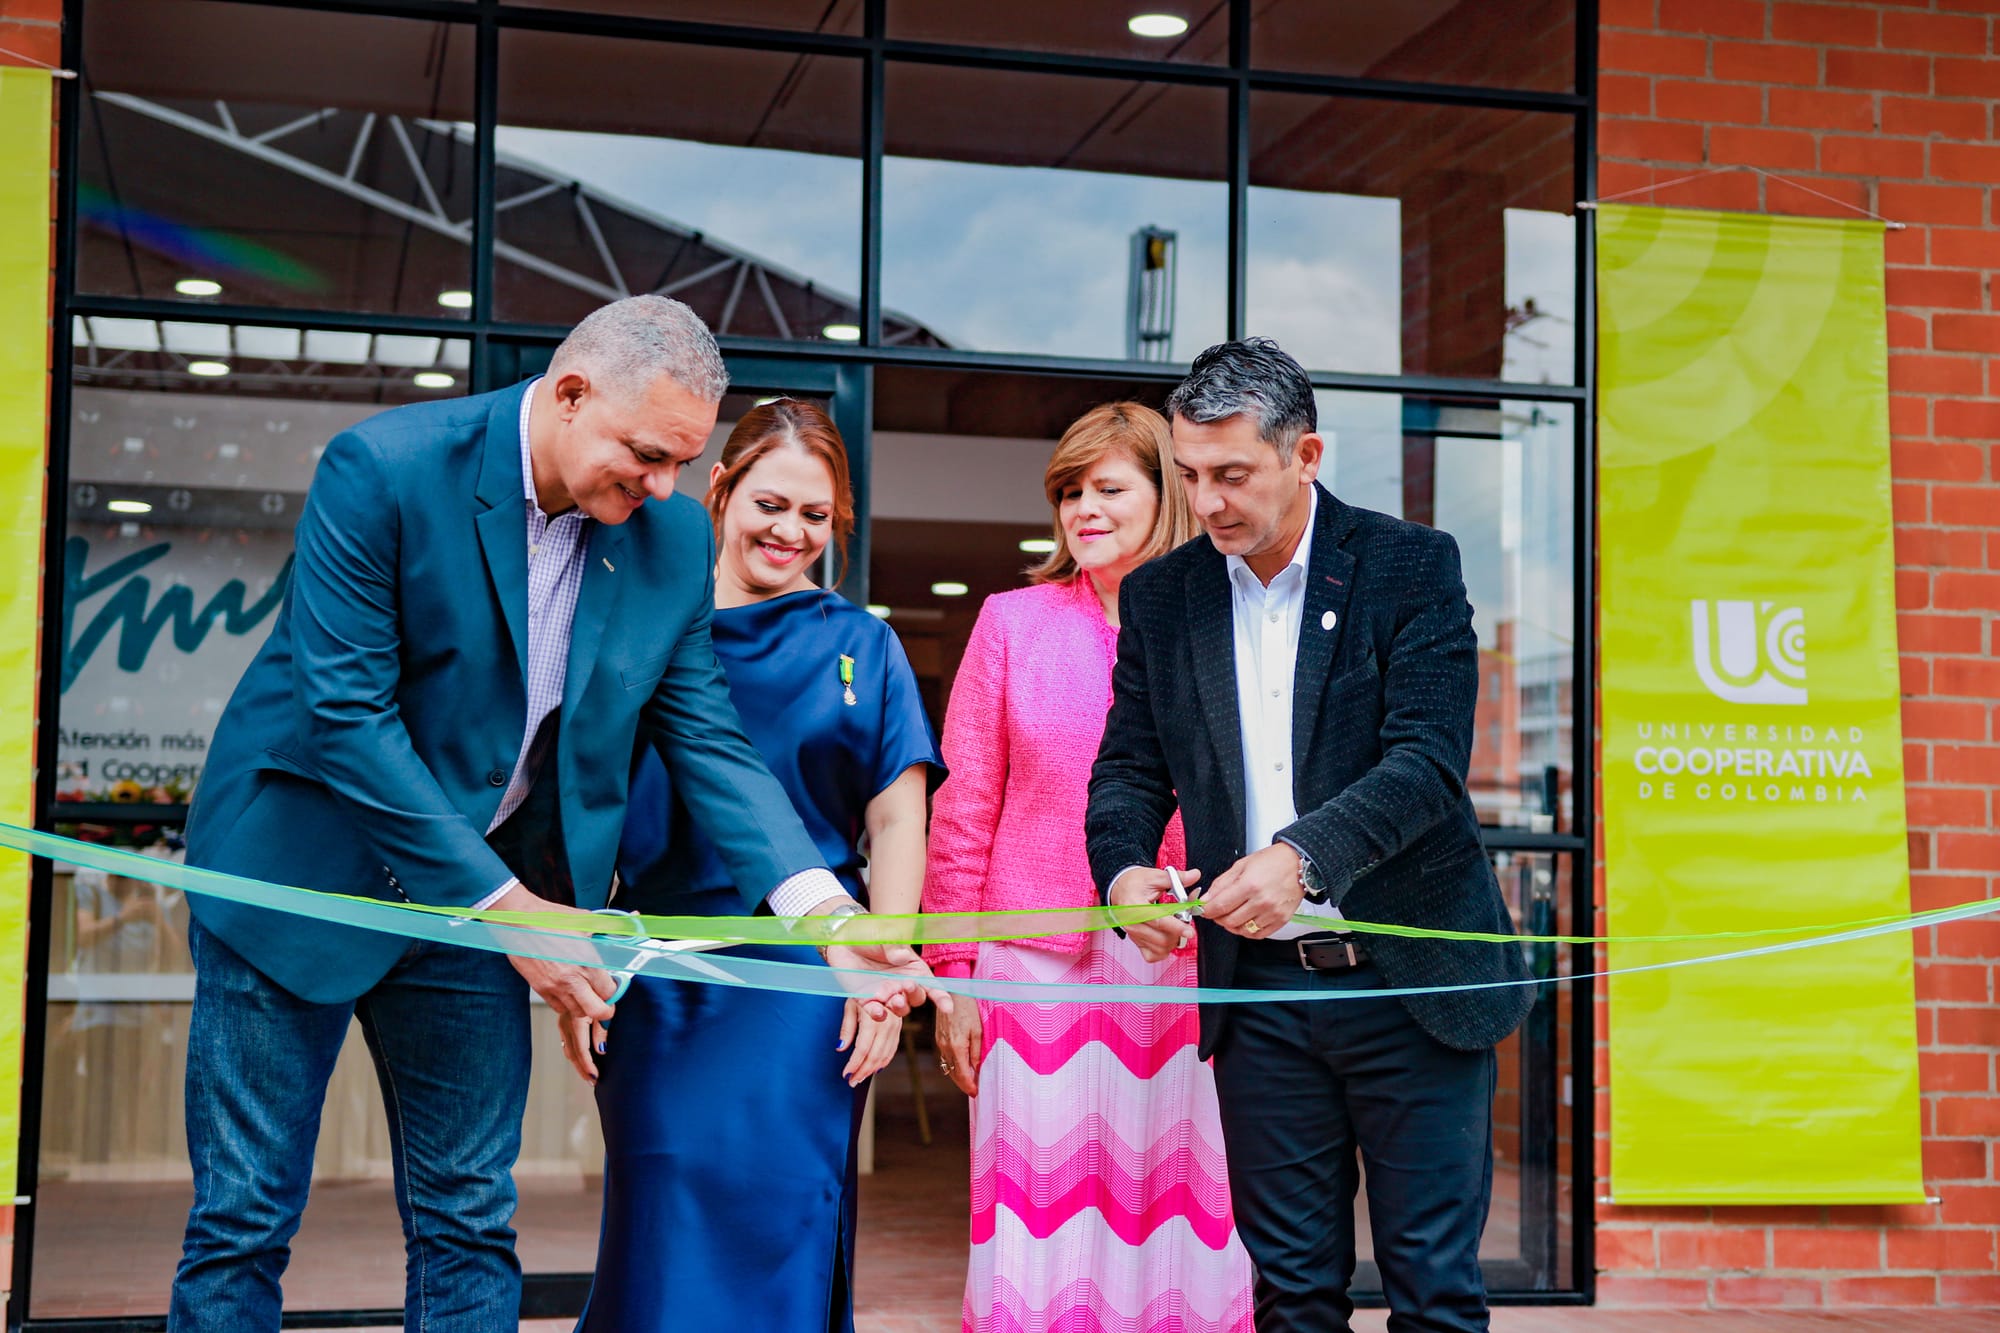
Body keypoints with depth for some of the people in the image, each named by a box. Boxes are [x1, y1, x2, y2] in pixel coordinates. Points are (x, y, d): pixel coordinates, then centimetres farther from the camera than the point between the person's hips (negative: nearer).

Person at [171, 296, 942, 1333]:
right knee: (244, 1218, 2)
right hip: (302, 864, -4)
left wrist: (824, 906, -15)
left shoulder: (677, 538, -5)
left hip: (482, 884, 4)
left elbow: (706, 739, -1)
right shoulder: (384, 469, -20)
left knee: (468, 1223, 8)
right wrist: (501, 902, -22)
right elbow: (346, 712, -22)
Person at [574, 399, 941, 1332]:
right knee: (660, 1228, 5)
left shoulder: (860, 644, 7)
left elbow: (895, 820, 3)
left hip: (805, 976, -1)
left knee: (781, 1226, -1)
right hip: (662, 980, 1)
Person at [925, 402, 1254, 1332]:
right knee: (1044, 1216, 2)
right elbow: (962, 811, 7)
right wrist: (952, 973, 3)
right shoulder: (1013, 622, 6)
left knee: (1176, 1213, 4)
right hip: (1041, 966, 0)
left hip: (1184, 974, 0)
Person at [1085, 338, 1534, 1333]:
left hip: (1414, 985, -3)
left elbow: (1429, 758, -16)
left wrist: (1302, 856, -32)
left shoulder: (1411, 566, -6)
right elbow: (1129, 768, 6)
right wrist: (1124, 870, -17)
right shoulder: (1159, 597, 5)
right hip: (1262, 991, 3)